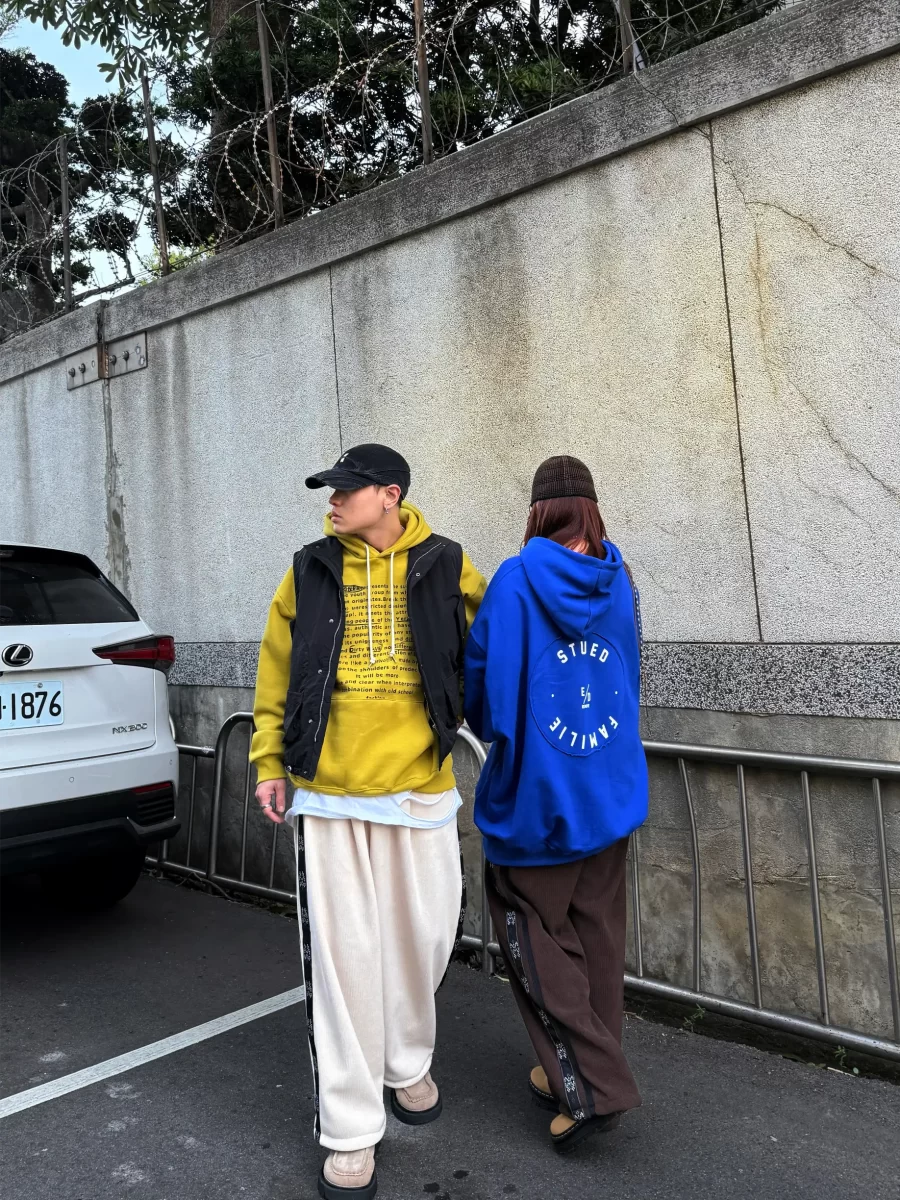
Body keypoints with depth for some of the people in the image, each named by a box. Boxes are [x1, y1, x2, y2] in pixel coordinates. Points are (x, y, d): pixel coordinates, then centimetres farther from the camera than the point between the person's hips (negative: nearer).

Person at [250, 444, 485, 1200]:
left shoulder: (448, 568, -2)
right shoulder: (311, 572, 2)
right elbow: (278, 669, 6)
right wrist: (269, 761, 4)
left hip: (421, 789, 0)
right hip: (329, 795, 0)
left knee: (422, 938, 13)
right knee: (343, 955, 4)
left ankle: (408, 1064, 43)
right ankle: (352, 1130, 20)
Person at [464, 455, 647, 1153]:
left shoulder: (517, 581, -14)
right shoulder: (620, 581, 2)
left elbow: (484, 679, -12)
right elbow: (628, 682, 11)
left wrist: (498, 735, 7)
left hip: (538, 791, -6)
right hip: (613, 787, 6)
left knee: (536, 933, 7)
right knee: (596, 932, 16)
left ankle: (592, 1086, 4)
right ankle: (576, 1073, 32)